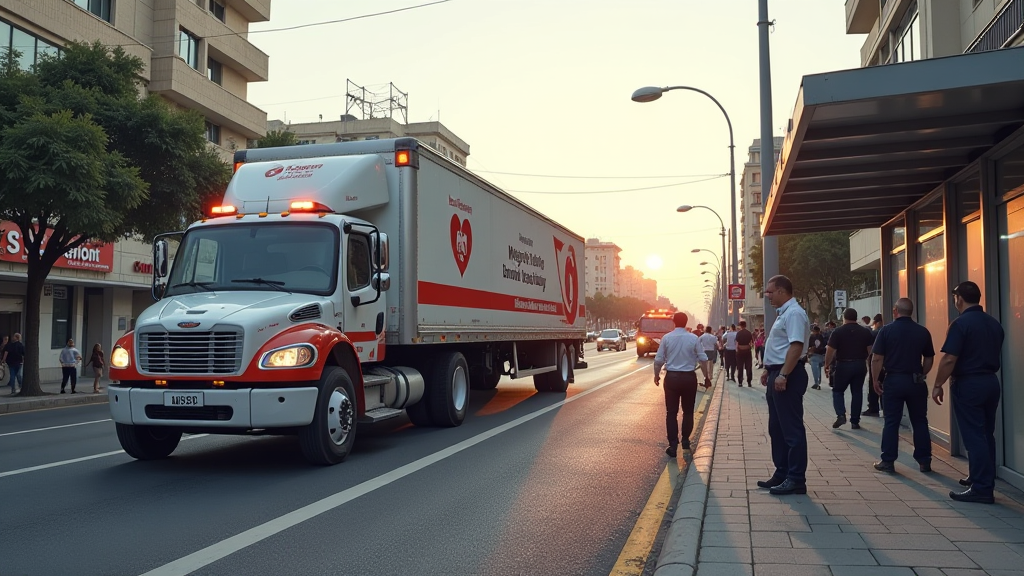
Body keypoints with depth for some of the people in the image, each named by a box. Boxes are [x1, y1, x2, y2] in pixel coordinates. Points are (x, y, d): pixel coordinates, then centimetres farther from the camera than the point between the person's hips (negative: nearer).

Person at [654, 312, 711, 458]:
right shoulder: (694, 338, -5)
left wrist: (656, 375, 15)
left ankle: (673, 445, -1)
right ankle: (685, 440, 22)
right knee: (688, 411, 16)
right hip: (689, 378, 0)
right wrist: (706, 377, 9)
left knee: (671, 412, 4)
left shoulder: (666, 338, -3)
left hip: (671, 377, 0)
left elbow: (658, 360, -1)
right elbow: (702, 360, -3)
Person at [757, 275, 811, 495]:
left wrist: (783, 375, -28)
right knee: (777, 428, 15)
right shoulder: (784, 313, 18)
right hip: (777, 375, 11)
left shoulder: (794, 313, -15)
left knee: (792, 429, -5)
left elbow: (796, 346, -25)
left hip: (787, 376, -11)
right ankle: (782, 474, 24)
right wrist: (769, 371, 22)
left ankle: (796, 479, 0)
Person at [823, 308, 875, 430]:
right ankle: (855, 421, 11)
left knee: (838, 391, 10)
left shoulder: (838, 332, -8)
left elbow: (830, 350, -10)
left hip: (843, 365, -3)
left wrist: (827, 364, 2)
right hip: (860, 365, 3)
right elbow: (870, 350, 8)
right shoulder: (865, 331, 4)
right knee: (857, 393, 9)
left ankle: (841, 415, -9)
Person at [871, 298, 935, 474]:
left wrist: (875, 380, 1)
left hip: (893, 380, -2)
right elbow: (929, 359, 8)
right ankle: (924, 461, 15)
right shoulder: (923, 332, 2)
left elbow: (877, 359, -8)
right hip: (916, 382, 2)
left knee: (891, 422, 3)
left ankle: (887, 461, 6)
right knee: (920, 422, 11)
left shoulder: (886, 330, -6)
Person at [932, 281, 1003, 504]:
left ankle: (982, 488, -3)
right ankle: (982, 478, 26)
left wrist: (938, 385, -10)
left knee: (974, 436, -4)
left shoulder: (960, 323, -15)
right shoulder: (994, 323, 9)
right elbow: (994, 354, 17)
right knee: (986, 434, 16)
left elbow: (949, 359, -18)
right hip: (991, 381, 8)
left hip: (968, 384, -8)